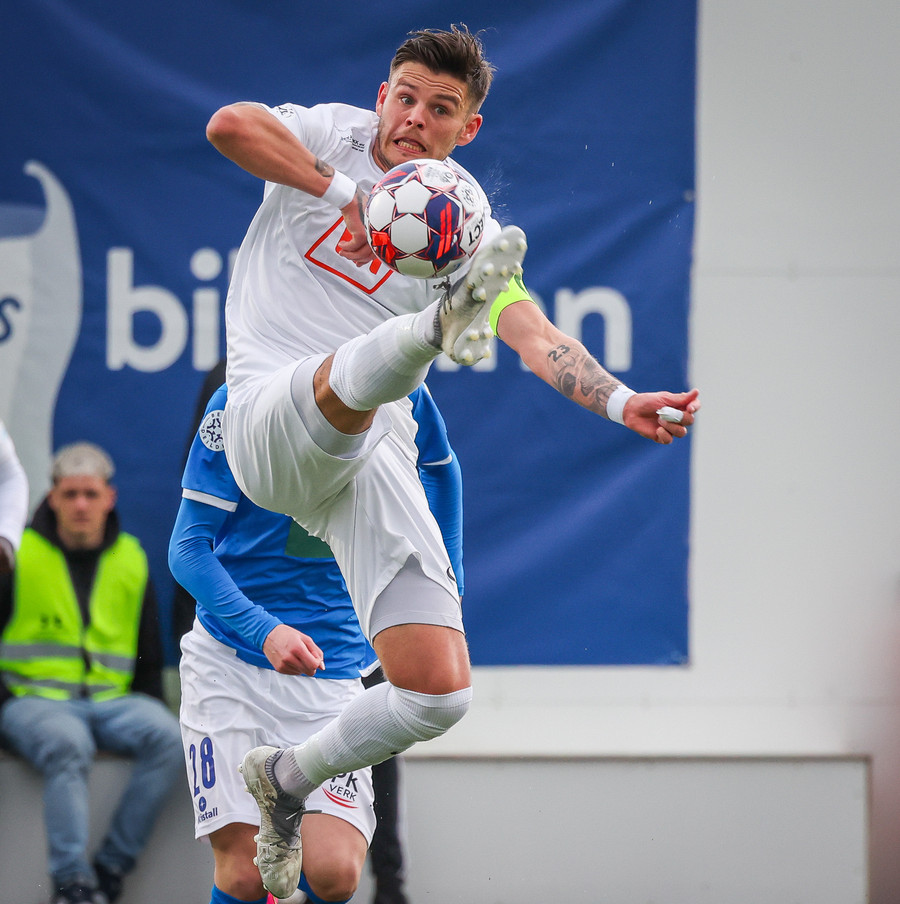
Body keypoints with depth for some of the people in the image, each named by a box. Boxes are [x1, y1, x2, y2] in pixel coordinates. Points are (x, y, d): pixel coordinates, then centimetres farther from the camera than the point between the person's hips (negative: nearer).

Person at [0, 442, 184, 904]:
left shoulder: (130, 562, 14)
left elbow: (149, 658, 22)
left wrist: (148, 709, 8)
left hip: (111, 701, 4)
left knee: (167, 738, -28)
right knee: (69, 746, -38)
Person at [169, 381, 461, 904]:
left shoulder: (405, 400, -3)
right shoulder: (238, 404, -11)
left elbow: (439, 466, 22)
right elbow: (188, 548, -10)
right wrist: (261, 629, -26)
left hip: (334, 669, 1)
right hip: (227, 660, -1)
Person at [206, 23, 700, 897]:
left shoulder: (467, 226, 11)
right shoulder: (332, 136, 8)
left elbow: (537, 337, -4)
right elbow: (228, 124, -13)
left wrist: (621, 401, -22)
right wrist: (346, 191, -15)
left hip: (373, 452, 3)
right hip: (268, 423, -3)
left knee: (439, 692, -6)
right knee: (355, 368, -39)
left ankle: (289, 777, 18)